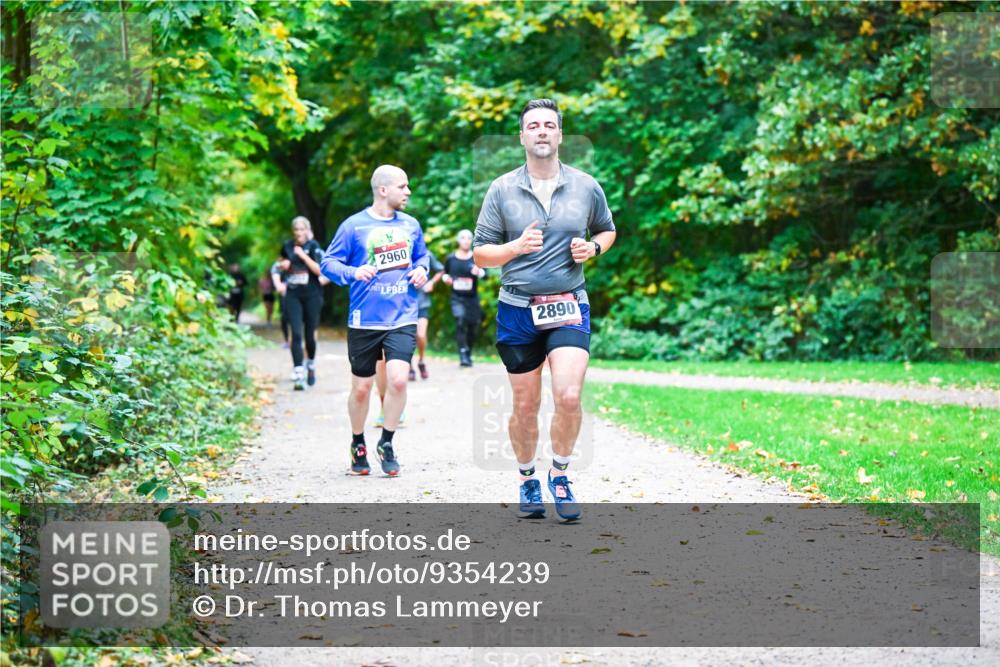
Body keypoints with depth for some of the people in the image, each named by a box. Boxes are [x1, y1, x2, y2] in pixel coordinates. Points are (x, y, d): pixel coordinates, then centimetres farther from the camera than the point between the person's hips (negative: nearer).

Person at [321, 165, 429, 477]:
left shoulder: (411, 225, 8)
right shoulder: (354, 225, -5)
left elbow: (422, 255, 24)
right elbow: (328, 262, -3)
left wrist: (421, 270, 2)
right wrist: (353, 272, -21)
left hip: (403, 319, 2)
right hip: (365, 320, -2)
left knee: (398, 379, -15)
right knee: (361, 388, 6)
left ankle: (386, 443, 6)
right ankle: (358, 444, 29)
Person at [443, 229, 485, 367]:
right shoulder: (451, 259, 4)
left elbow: (485, 273, -16)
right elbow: (445, 273, 20)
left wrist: (479, 272, -39)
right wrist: (446, 278, -3)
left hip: (472, 298, 1)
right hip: (457, 298, -1)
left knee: (473, 328, 7)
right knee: (460, 322, -21)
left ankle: (468, 354, 28)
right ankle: (463, 355, -23)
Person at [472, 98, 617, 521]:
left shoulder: (586, 187, 4)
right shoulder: (502, 190, 1)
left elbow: (607, 230, 22)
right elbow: (480, 253, 3)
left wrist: (593, 248, -1)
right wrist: (516, 246, -17)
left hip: (570, 308, 0)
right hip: (517, 311, 0)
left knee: (569, 396, -18)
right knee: (525, 407, 7)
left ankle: (560, 475, 5)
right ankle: (527, 481, 28)